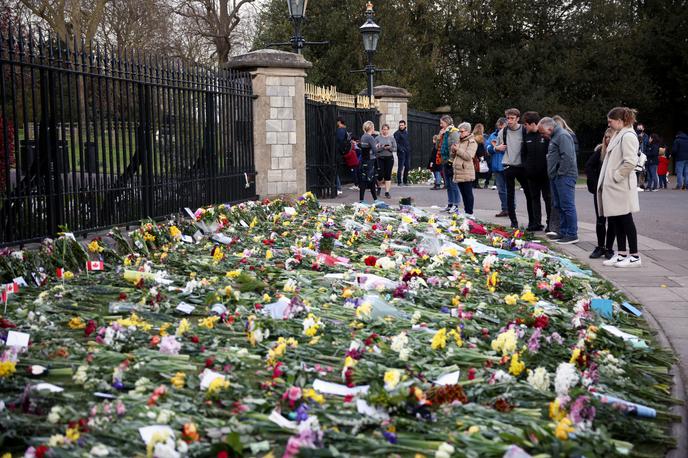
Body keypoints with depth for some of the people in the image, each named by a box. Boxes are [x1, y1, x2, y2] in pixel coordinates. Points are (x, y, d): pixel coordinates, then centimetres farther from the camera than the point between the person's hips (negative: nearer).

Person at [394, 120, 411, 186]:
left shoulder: (406, 132, 17)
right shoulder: (397, 133, -4)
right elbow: (396, 143, -11)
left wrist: (409, 149, 12)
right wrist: (400, 149, -19)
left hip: (407, 153, 6)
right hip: (401, 153, -6)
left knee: (407, 167, 8)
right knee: (400, 168, -6)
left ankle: (405, 181, 18)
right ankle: (399, 182, -2)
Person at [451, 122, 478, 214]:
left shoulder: (472, 142, -3)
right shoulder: (459, 141, 19)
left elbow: (468, 156, -16)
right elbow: (452, 156, 22)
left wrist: (458, 150, -13)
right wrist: (453, 151, 0)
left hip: (466, 173, -7)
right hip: (458, 172, 7)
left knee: (468, 193, -4)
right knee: (463, 193, 11)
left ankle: (469, 212, -1)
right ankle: (466, 211, 17)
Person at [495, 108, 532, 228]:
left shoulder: (524, 131, -4)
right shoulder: (503, 132, 3)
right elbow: (497, 147, 15)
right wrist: (497, 148, -7)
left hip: (522, 166, -1)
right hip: (508, 167, 1)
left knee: (529, 193, 2)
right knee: (510, 195, 3)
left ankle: (532, 221, 12)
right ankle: (513, 221, 11)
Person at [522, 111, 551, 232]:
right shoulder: (527, 136, 9)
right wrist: (526, 167, 6)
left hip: (545, 173, -6)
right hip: (532, 174, 6)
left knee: (548, 197, 1)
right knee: (534, 198, 10)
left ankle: (550, 223, 6)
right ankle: (536, 223, 16)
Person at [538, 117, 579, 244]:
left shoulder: (562, 136, -14)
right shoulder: (555, 136, 20)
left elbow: (567, 157, -22)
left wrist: (561, 173, -17)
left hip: (565, 177, -11)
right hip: (556, 177, 11)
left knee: (567, 206, -8)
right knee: (559, 206, 14)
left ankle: (572, 234, -5)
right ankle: (563, 232, 21)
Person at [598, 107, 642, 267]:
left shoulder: (628, 136, -15)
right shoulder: (618, 135, 15)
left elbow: (630, 162, -23)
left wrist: (616, 176, -16)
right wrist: (608, 179, 14)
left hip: (622, 188, -10)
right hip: (613, 187, 10)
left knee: (626, 221, -3)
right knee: (615, 221, 12)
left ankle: (634, 256, 5)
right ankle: (622, 254, 20)